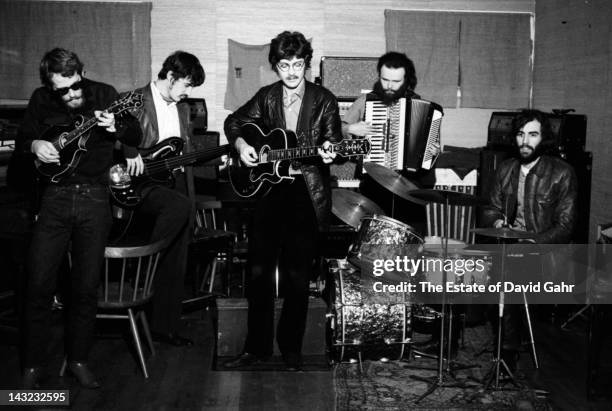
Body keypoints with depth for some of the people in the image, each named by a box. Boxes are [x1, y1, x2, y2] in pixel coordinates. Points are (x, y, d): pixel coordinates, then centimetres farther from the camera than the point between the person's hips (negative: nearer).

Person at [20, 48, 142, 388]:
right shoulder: (41, 100, 3)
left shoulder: (104, 94, 0)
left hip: (95, 198, -1)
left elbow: (136, 137, -1)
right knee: (40, 284, -3)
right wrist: (34, 144, -6)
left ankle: (79, 359, 20)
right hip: (55, 197, 1)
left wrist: (115, 127, -21)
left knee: (87, 286, 3)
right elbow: (23, 136, 17)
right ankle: (34, 364, 13)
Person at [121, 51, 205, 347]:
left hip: (174, 185, 6)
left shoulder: (182, 108, 18)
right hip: (139, 184, -6)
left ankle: (164, 326, 16)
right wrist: (131, 153, -27)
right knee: (179, 205, -36)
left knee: (175, 267, 4)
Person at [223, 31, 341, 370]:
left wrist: (328, 153, -26)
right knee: (259, 271, 4)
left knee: (297, 276, 4)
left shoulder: (323, 99, 1)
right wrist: (240, 143, 0)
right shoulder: (266, 97, 9)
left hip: (306, 193, -3)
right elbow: (233, 121, 20)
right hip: (267, 188, 3)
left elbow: (334, 141, -4)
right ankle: (256, 346, 17)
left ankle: (291, 347, 19)